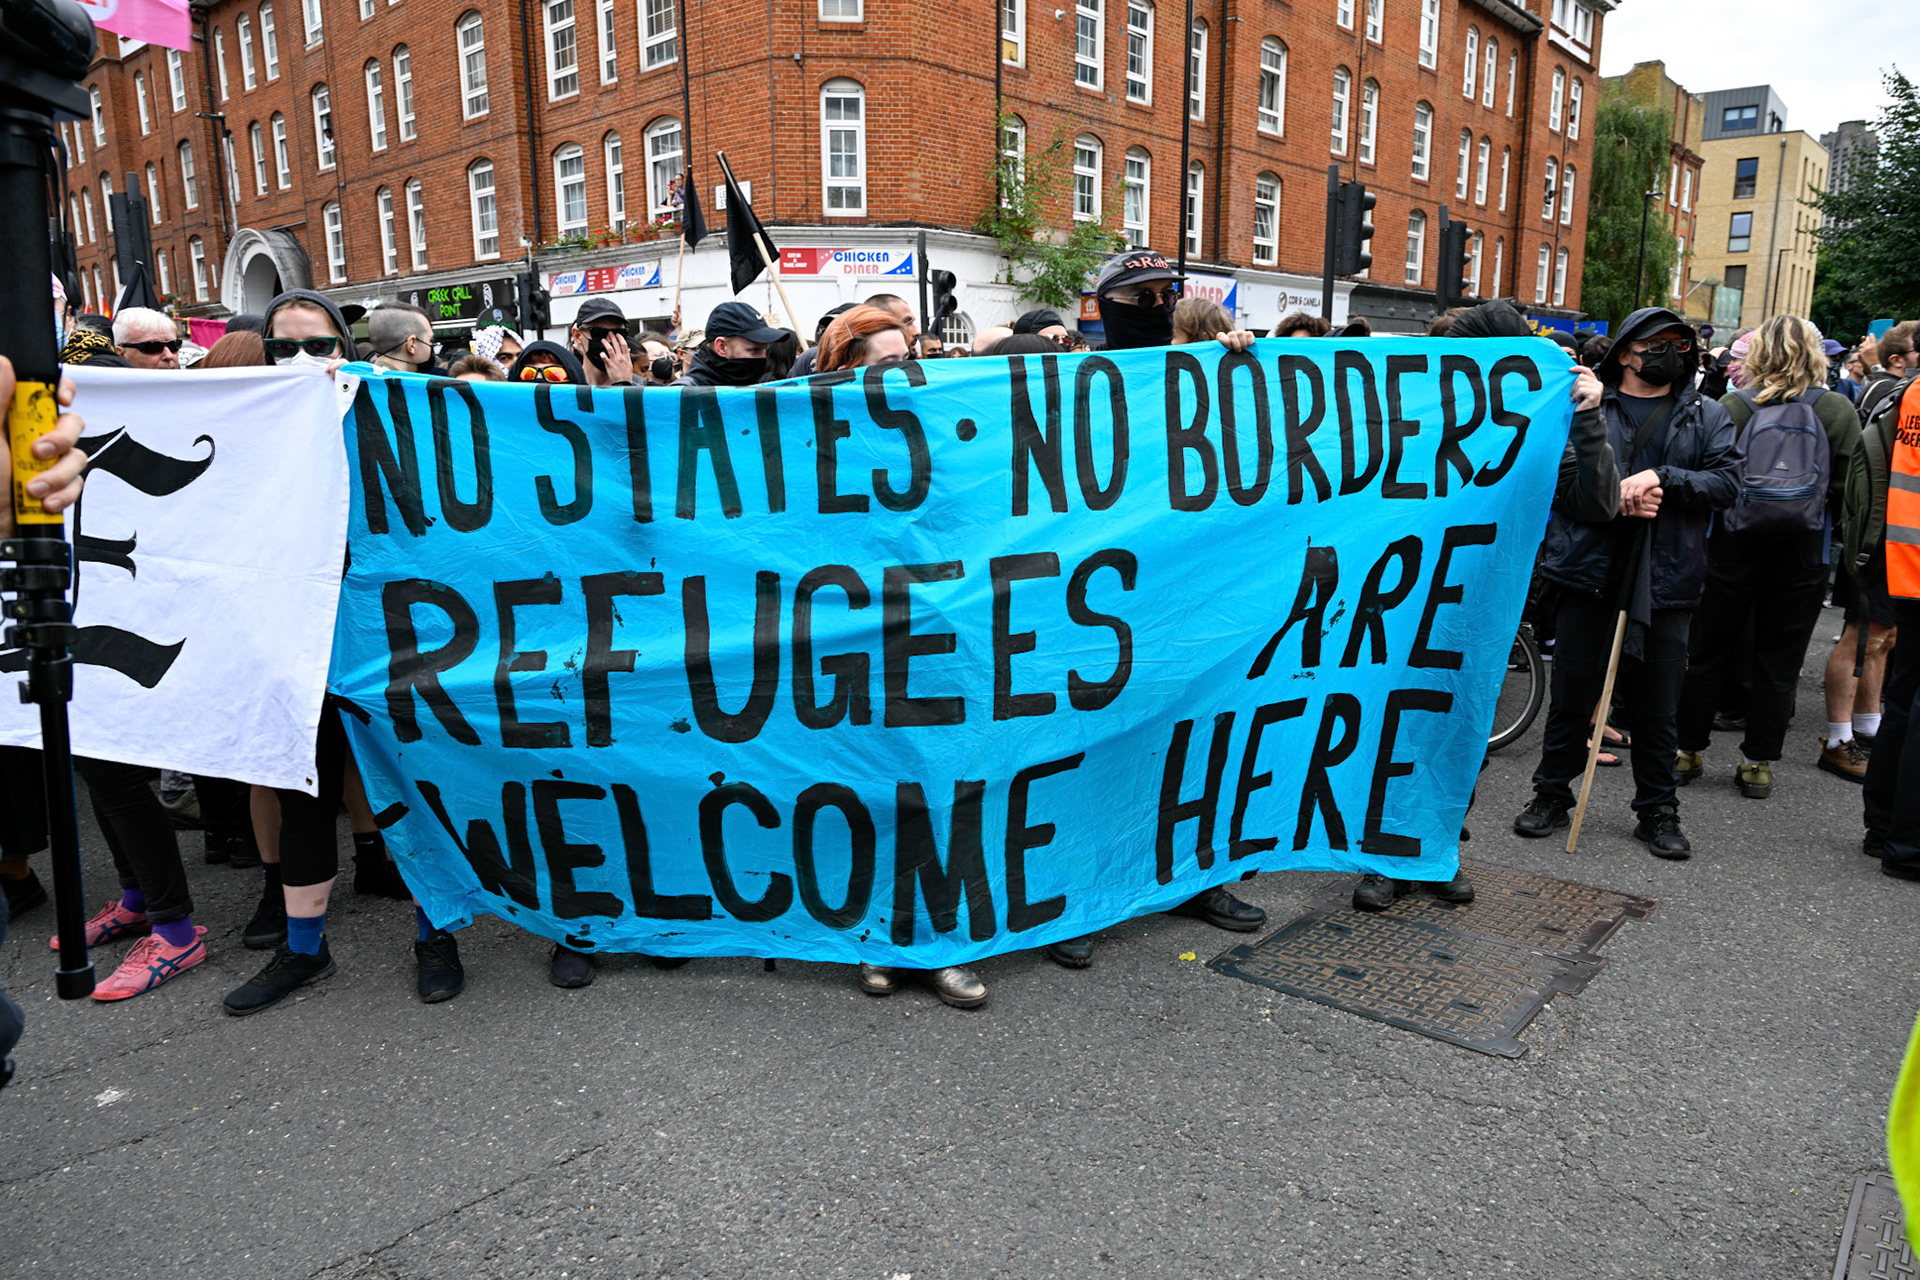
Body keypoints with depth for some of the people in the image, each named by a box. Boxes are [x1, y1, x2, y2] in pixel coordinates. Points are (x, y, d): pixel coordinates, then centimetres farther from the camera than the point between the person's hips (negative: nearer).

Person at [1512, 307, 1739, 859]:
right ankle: (1552, 794, 22)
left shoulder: (1708, 417, 11)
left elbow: (1726, 482, -1)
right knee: (1572, 695, 6)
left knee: (1657, 707, 9)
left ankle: (1657, 810, 24)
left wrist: (1661, 477, -16)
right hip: (1589, 571, -1)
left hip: (1667, 581, 2)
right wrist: (1614, 499, -17)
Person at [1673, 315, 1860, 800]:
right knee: (1778, 660, 9)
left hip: (1734, 543, 0)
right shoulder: (1839, 411, -5)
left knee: (1709, 651, 10)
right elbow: (1846, 489, -4)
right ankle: (1758, 764, 15)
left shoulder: (1732, 406, -8)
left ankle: (1688, 751, 17)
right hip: (1804, 552, 1)